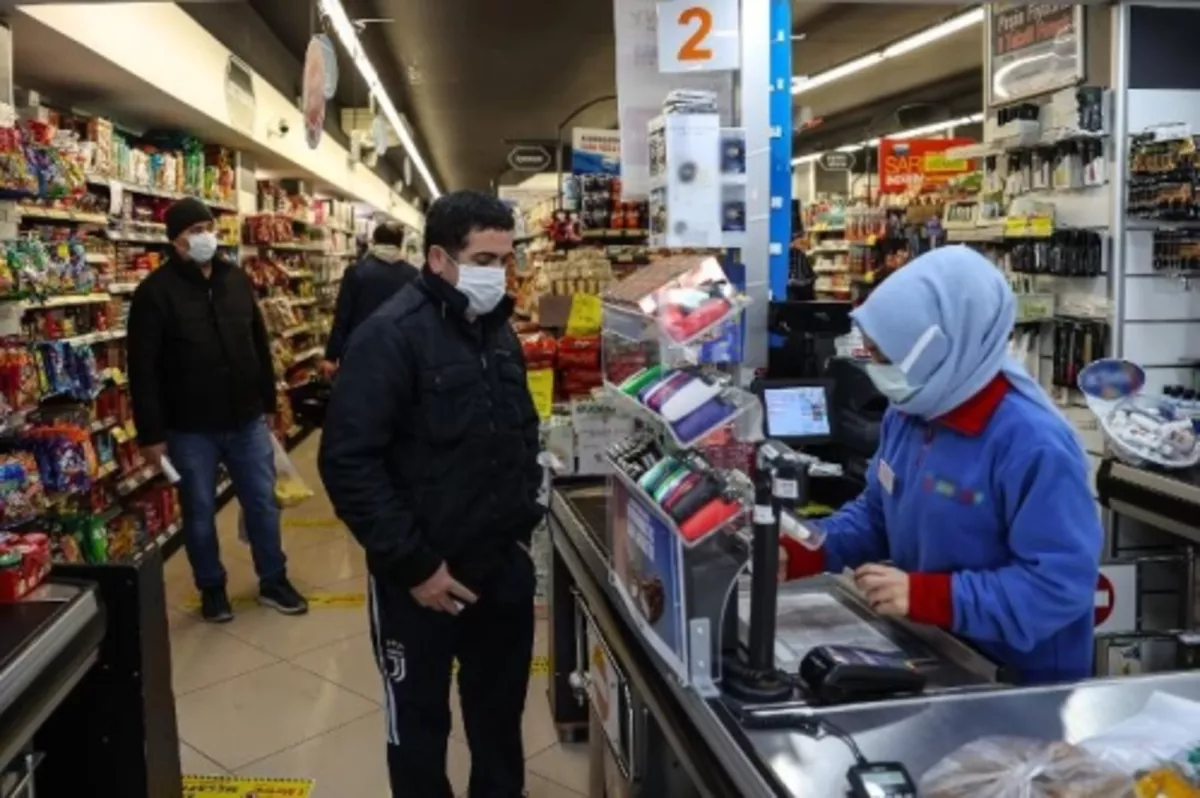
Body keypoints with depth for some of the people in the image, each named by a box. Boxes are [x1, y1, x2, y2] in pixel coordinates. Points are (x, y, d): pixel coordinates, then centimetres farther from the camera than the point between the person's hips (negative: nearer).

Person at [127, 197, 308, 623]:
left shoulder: (237, 279, 6)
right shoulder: (156, 291, -10)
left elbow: (260, 344, 15)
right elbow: (143, 369, -12)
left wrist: (268, 402, 15)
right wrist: (152, 433, -14)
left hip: (247, 420, 4)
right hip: (190, 429, -4)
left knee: (263, 503, 11)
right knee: (200, 513, 10)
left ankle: (273, 581, 27)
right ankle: (212, 588, 28)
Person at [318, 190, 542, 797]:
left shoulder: (498, 331, 7)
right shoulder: (391, 336, -16)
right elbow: (347, 463, -20)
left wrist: (523, 524, 10)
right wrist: (413, 564, -19)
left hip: (504, 566, 6)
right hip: (423, 578, -6)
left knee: (501, 712, 20)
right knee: (420, 724, 13)